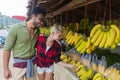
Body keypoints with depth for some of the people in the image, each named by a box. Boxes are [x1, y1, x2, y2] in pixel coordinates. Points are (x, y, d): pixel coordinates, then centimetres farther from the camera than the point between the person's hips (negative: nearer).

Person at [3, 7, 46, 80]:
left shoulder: (37, 31, 3)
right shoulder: (16, 29, -15)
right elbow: (7, 49, -12)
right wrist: (6, 69, -13)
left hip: (32, 63, 5)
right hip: (20, 63, -5)